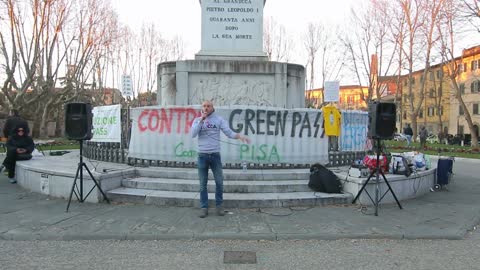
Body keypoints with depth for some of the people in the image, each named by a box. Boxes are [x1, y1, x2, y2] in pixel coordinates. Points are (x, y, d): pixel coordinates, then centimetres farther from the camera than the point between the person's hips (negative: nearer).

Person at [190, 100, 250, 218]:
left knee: (219, 182, 4)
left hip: (215, 155, 0)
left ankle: (219, 205, 19)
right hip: (202, 155, 0)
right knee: (203, 183, 5)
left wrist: (239, 136, -23)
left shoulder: (219, 119, 2)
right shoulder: (197, 120, 6)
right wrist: (201, 120, -12)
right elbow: (193, 134, -9)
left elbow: (229, 132, -5)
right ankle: (204, 207, 13)